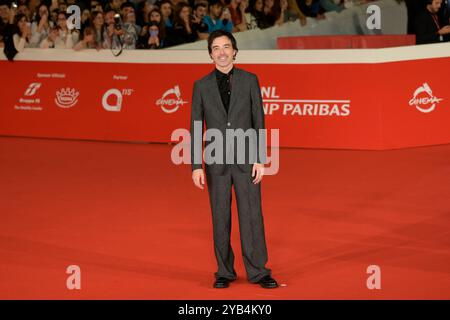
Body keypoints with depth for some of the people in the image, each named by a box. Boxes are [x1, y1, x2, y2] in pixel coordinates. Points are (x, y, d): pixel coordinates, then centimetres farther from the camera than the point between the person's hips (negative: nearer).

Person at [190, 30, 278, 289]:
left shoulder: (250, 80, 1)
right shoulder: (202, 86, 3)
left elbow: (259, 122, 0)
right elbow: (196, 128, 3)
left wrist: (260, 160, -6)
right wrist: (196, 166, -3)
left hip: (246, 160, -1)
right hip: (216, 162, 1)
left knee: (252, 215, -1)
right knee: (221, 218, 5)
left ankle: (258, 271, 6)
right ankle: (225, 272, 15)